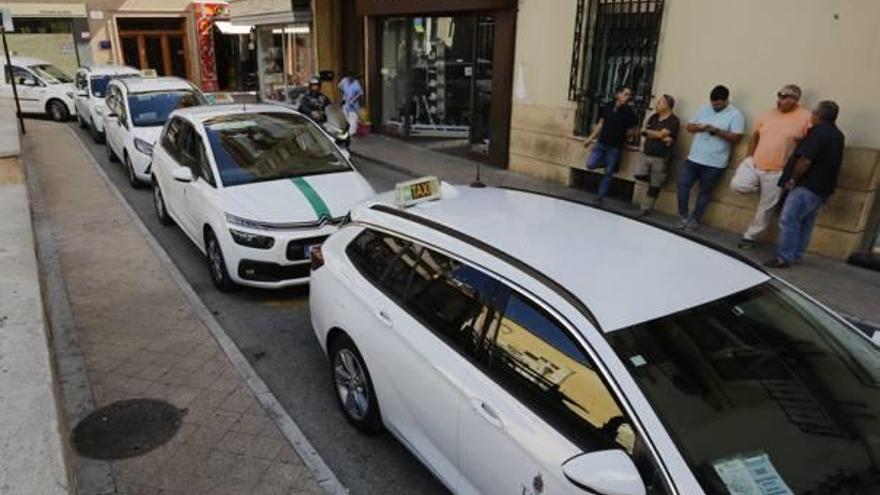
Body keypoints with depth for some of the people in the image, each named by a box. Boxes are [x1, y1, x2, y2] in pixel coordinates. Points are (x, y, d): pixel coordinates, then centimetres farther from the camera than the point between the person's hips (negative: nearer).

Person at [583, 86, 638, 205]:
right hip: (601, 143, 3)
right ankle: (607, 162, 21)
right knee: (590, 165, -10)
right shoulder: (608, 108, 3)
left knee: (608, 173, 4)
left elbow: (631, 131, 5)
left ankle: (600, 196, 16)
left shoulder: (629, 113, -7)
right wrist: (591, 138, 8)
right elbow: (600, 125, 10)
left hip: (615, 147, -3)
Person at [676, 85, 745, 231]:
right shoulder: (704, 109, 9)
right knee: (682, 184, -1)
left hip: (715, 163, -4)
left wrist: (717, 131, -21)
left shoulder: (735, 115, -6)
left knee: (705, 192, 6)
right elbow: (689, 126, 11)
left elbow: (736, 138, -12)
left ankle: (694, 219, 18)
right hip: (694, 157, 4)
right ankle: (684, 216, 13)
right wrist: (699, 127, -11)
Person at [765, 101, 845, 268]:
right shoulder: (837, 135, 15)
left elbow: (805, 160, -21)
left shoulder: (818, 132, -15)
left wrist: (792, 180, -11)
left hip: (807, 185, -10)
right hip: (823, 188, 10)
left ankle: (784, 258, -8)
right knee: (806, 223, 13)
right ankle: (796, 256, 18)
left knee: (788, 221, -8)